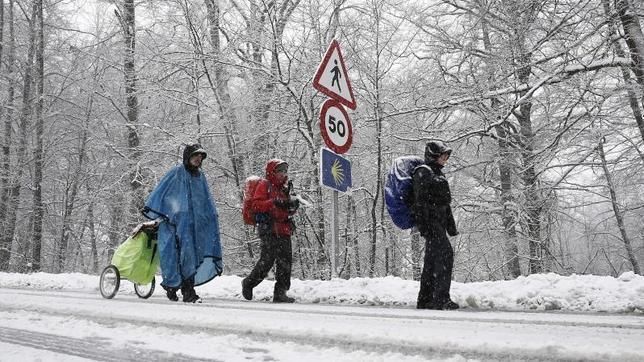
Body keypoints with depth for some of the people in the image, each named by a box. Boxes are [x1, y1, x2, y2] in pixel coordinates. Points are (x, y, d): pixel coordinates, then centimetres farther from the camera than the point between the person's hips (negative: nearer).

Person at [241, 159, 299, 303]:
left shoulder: (283, 189, 23)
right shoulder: (264, 186, -1)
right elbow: (256, 205, -14)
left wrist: (292, 205, 5)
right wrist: (274, 202, -25)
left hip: (283, 230, 8)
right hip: (269, 229, -8)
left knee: (285, 261, 2)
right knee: (267, 260, -8)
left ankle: (280, 293, 7)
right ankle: (249, 283, 15)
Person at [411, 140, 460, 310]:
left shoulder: (438, 173, 23)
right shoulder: (423, 172, -7)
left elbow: (444, 202, 26)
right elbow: (420, 201, -15)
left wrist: (451, 225, 23)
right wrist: (423, 225, -23)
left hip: (438, 222, 10)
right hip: (429, 221, -10)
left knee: (432, 260, 9)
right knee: (446, 254, -17)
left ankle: (425, 300, 13)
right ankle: (442, 298, -18)